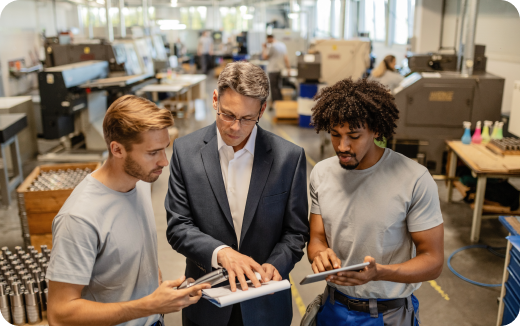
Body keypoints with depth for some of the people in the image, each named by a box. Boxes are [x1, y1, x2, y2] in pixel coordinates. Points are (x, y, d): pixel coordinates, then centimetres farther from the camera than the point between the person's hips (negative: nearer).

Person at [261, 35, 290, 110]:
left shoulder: (271, 46, -15)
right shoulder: (282, 45, 8)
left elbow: (264, 57, -12)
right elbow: (286, 57, 11)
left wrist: (264, 48, -1)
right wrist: (288, 66, 15)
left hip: (273, 69, -8)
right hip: (281, 69, 8)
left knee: (273, 87, -1)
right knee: (278, 86, 17)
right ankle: (280, 102, 22)